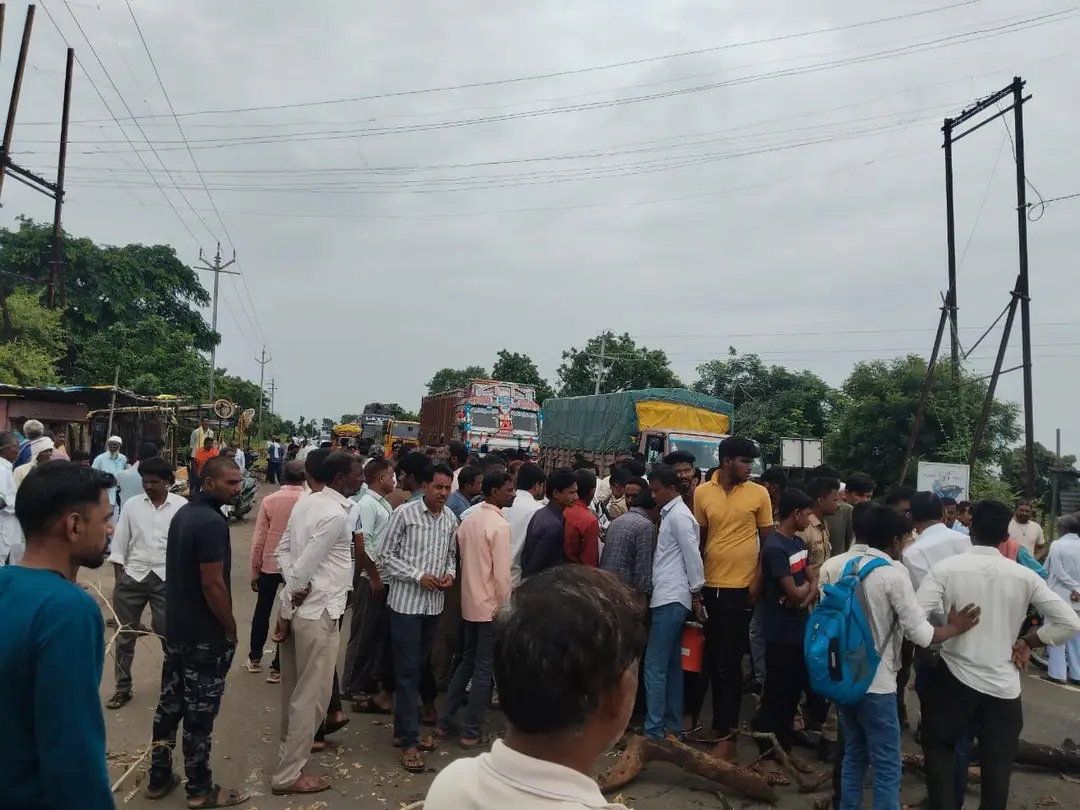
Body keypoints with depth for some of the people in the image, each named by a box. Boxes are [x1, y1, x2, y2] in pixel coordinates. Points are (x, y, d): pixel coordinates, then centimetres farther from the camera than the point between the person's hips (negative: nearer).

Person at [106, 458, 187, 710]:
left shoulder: (181, 506, -4)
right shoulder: (132, 505, 3)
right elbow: (120, 543, 6)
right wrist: (118, 580, 3)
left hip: (166, 577, -2)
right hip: (133, 576, 3)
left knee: (170, 634, 4)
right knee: (125, 634, 11)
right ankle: (123, 688, 26)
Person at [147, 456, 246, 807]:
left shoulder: (183, 513, 7)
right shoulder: (212, 522, -23)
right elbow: (213, 585, -25)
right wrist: (231, 629, -12)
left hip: (176, 626, 9)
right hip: (206, 634, -9)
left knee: (170, 702, 18)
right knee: (199, 711, 3)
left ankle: (159, 778, 30)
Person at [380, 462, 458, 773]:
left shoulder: (450, 519, 4)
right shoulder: (404, 513, -11)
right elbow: (388, 555, -8)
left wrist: (450, 572, -6)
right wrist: (418, 576, -17)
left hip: (434, 603, 5)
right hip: (406, 602, -5)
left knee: (418, 668, 15)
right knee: (407, 671, 0)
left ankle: (404, 730, 29)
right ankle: (409, 740, 8)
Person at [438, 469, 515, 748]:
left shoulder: (469, 519, 5)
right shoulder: (499, 525, -19)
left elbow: (462, 557, 10)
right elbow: (502, 573, -21)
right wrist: (505, 606, -11)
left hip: (470, 602, 8)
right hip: (491, 605, -8)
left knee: (467, 661, 20)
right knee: (484, 669, 4)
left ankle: (446, 721, 26)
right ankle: (471, 732, 13)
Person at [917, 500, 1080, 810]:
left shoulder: (946, 568, -12)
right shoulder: (1024, 576, -4)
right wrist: (1027, 642, 7)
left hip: (954, 678, -2)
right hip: (1004, 685, 2)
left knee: (938, 746, 20)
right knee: (998, 767, 14)